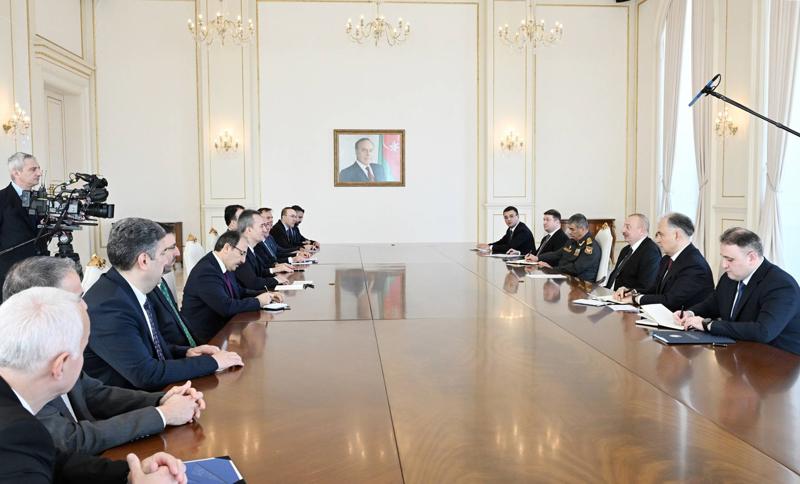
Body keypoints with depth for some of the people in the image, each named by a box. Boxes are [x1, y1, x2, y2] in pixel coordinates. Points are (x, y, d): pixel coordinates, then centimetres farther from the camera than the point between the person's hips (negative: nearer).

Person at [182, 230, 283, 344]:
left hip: (221, 328, 8)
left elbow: (239, 293, 19)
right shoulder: (206, 271, -21)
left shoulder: (225, 267, 5)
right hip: (205, 338, -8)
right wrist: (258, 301, -16)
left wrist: (266, 296, 3)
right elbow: (226, 307, -28)